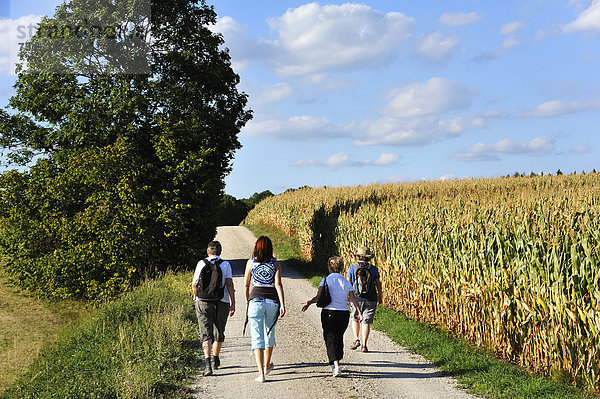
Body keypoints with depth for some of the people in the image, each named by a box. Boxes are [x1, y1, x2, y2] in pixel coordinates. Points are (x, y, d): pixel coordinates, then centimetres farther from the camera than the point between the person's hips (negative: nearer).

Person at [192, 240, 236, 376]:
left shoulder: (201, 263, 3)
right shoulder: (225, 264, 0)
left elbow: (194, 285, 7)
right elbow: (229, 284, -9)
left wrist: (196, 296, 28)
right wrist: (233, 303, -7)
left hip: (203, 303, -1)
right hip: (222, 302, 1)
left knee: (206, 334, -5)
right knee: (219, 332, 19)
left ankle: (208, 362, -20)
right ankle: (215, 360, 32)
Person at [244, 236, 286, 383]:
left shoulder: (251, 262, 1)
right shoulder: (275, 263, 1)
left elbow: (246, 285, 6)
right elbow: (278, 284, -7)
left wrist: (247, 300, 22)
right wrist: (282, 304, -9)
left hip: (256, 300, -1)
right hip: (272, 301, 2)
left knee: (257, 337, -1)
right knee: (270, 333, 21)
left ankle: (261, 372, -10)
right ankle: (267, 365, 39)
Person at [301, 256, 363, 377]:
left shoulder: (325, 280, -2)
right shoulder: (346, 282, 6)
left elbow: (318, 297, -11)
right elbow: (353, 299, -2)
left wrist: (308, 303, 2)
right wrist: (359, 312, -3)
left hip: (328, 313, -3)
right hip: (343, 313, 3)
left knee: (330, 339, -1)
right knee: (339, 338, 18)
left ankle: (335, 364, -17)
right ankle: (336, 363, 28)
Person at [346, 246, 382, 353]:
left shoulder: (352, 267, -3)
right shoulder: (373, 268, -2)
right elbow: (378, 284, 4)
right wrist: (379, 297, 17)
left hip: (356, 298, 0)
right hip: (371, 300, 0)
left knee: (355, 319, 20)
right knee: (366, 322, 4)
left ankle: (356, 339, 6)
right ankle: (364, 345, 0)